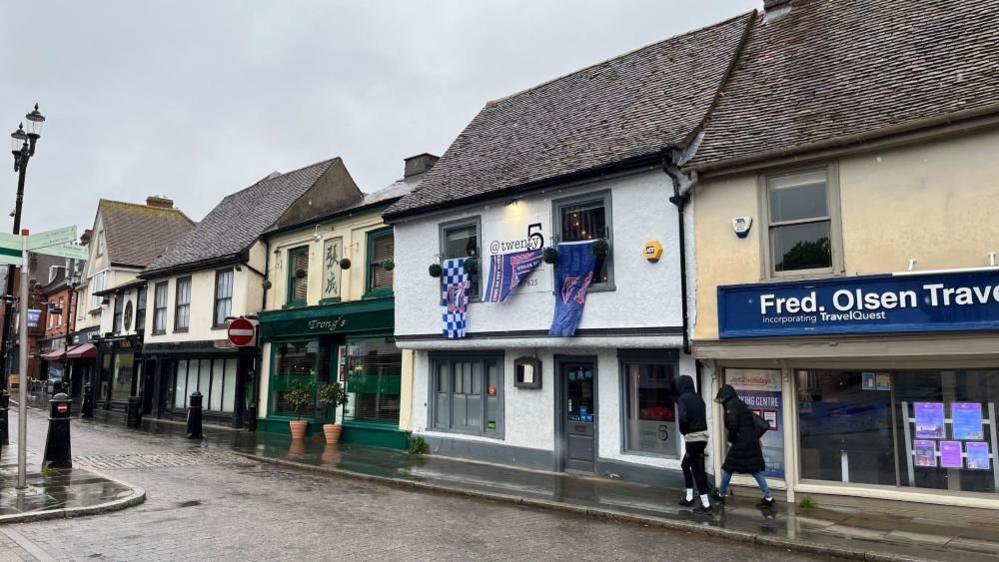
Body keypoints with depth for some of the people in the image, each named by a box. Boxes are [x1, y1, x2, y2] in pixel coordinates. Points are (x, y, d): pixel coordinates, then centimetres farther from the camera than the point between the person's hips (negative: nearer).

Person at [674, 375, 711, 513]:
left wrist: (683, 431, -5)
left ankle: (706, 504, 4)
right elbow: (702, 417, 4)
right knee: (685, 465, 22)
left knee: (697, 470, 0)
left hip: (693, 438, -8)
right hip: (702, 436, 8)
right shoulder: (698, 398, 11)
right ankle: (689, 498, 27)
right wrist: (687, 431, 1)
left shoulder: (683, 399, -11)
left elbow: (682, 418, -24)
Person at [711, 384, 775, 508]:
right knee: (755, 469, 8)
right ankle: (768, 497, 4)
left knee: (728, 468, 6)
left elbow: (733, 425, -18)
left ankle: (721, 494, 17)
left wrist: (731, 440, -3)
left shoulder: (730, 405, -9)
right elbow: (753, 422, 16)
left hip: (740, 443, -8)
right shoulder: (741, 404, 16)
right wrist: (757, 439, 18)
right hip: (752, 442, 8)